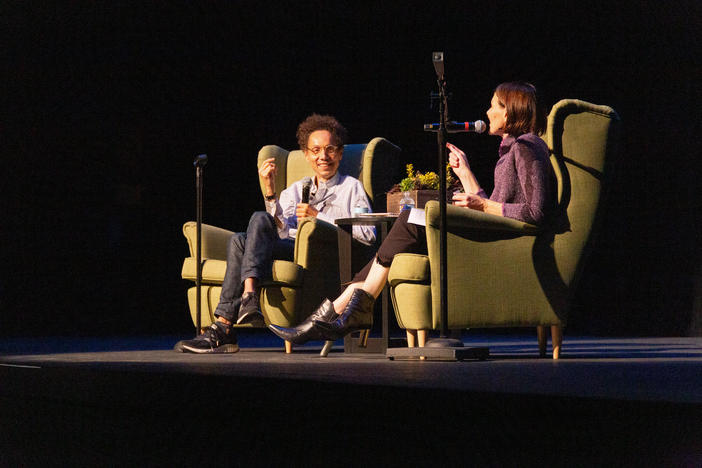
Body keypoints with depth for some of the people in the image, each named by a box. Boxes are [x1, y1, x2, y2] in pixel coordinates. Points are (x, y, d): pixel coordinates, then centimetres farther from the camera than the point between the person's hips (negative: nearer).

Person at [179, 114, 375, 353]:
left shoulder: (352, 187, 17)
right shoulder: (296, 190, 31)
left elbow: (368, 234, 1)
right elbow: (282, 231, 13)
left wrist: (320, 217, -4)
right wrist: (270, 191, 2)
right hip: (288, 251, 5)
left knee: (260, 219, -26)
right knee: (240, 241, -27)